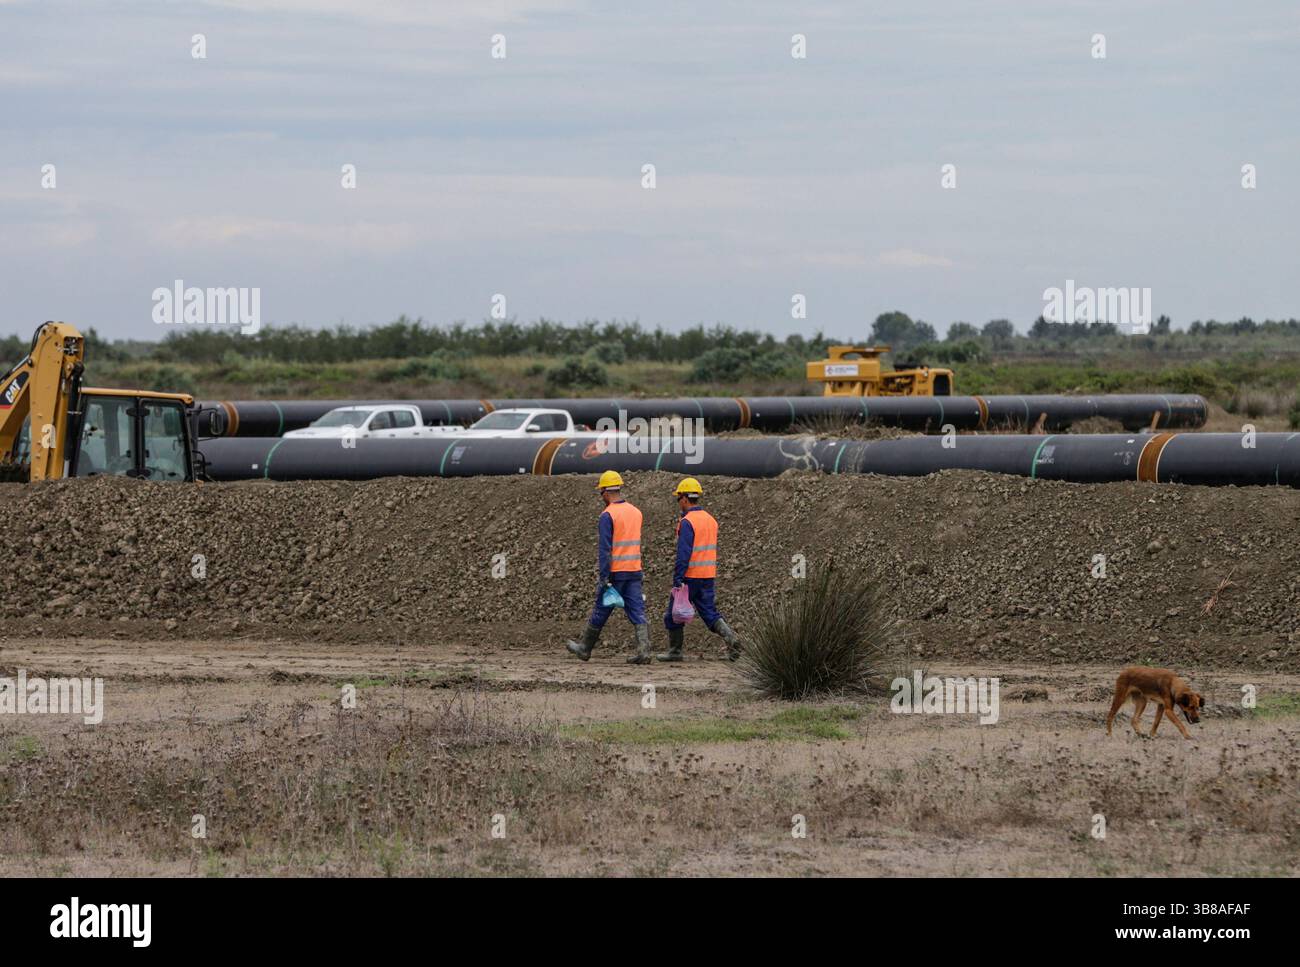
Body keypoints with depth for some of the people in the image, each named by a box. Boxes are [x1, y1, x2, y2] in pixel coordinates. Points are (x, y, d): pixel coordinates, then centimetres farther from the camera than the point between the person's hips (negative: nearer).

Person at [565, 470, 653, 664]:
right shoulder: (636, 512, 11)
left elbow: (604, 549, -17)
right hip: (635, 570, 6)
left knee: (600, 612, 7)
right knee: (637, 613, 0)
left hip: (615, 571, -6)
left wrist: (605, 578, -19)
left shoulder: (608, 515, -12)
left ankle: (584, 648, 21)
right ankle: (643, 650, -13)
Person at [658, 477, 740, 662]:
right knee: (709, 613, 6)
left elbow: (683, 554, -20)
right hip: (708, 577, 7)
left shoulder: (687, 522, -14)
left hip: (690, 577, -7)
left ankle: (675, 651, 13)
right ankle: (731, 638, -16)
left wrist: (677, 580, -20)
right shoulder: (710, 519, 12)